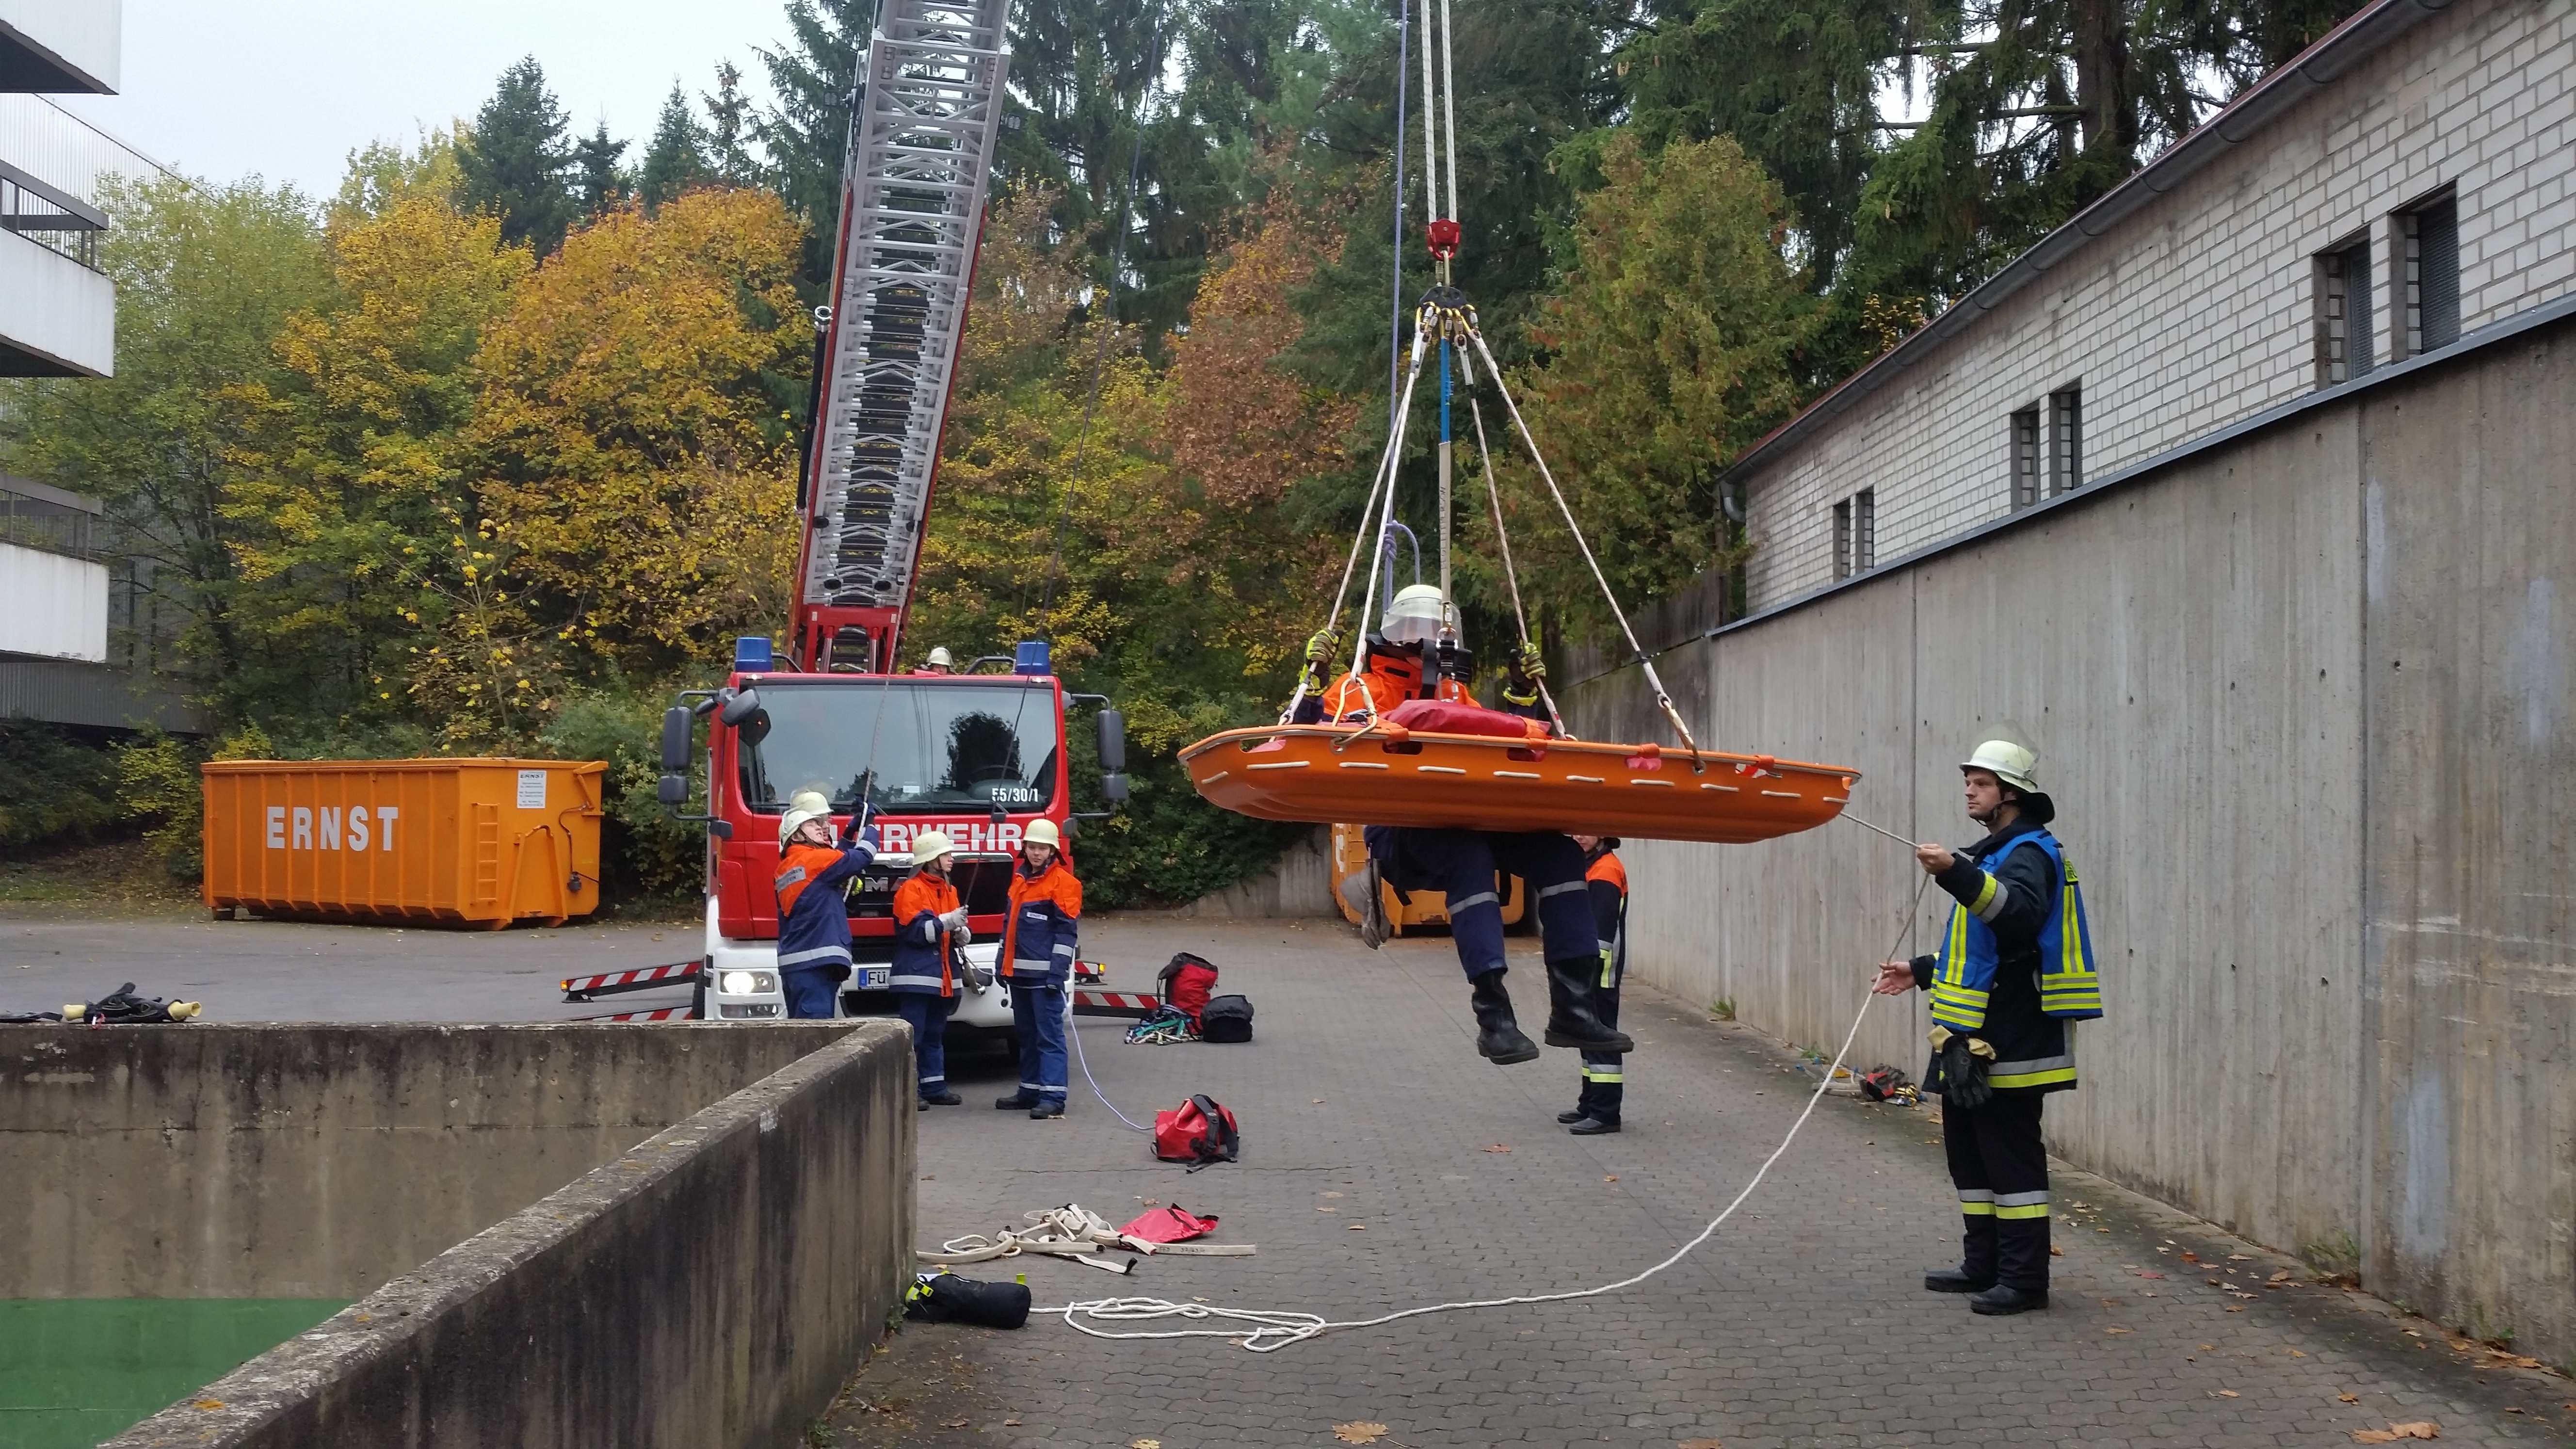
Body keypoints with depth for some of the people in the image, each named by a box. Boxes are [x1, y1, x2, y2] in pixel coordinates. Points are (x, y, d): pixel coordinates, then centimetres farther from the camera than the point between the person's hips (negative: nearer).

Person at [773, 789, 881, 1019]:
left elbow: (833, 862, 29)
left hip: (795, 963, 9)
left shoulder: (785, 867, 18)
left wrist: (851, 832, 27)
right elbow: (862, 857, -3)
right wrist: (870, 828, 15)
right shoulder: (813, 859, -8)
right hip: (815, 962, -9)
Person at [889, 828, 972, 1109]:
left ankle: (935, 1087, 18)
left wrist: (961, 932, -4)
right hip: (916, 975, -8)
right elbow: (913, 930, -17)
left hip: (943, 975, 8)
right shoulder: (911, 889, -8)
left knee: (935, 1034, 13)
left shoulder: (949, 890, 17)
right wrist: (947, 922, -24)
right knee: (912, 1035, -9)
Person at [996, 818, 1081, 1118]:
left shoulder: (1063, 882, -8)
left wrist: (1057, 971, -18)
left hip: (1045, 973, -8)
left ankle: (1054, 1097, -11)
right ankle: (1030, 1090, 23)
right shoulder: (1020, 879, 16)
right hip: (1020, 972, 8)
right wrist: (1004, 963, 19)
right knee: (1026, 1033, 14)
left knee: (1049, 1034, -9)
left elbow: (1067, 931, -12)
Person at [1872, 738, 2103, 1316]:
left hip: (2010, 1040, -11)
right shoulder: (1995, 852, 21)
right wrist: (1923, 971, 27)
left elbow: (2020, 912, -35)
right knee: (1969, 1147, 16)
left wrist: (1958, 874, -46)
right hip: (1974, 1035, 11)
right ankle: (1984, 1264, 25)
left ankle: (2024, 1278, -3)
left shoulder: (2030, 853, -12)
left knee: (2012, 1154, -7)